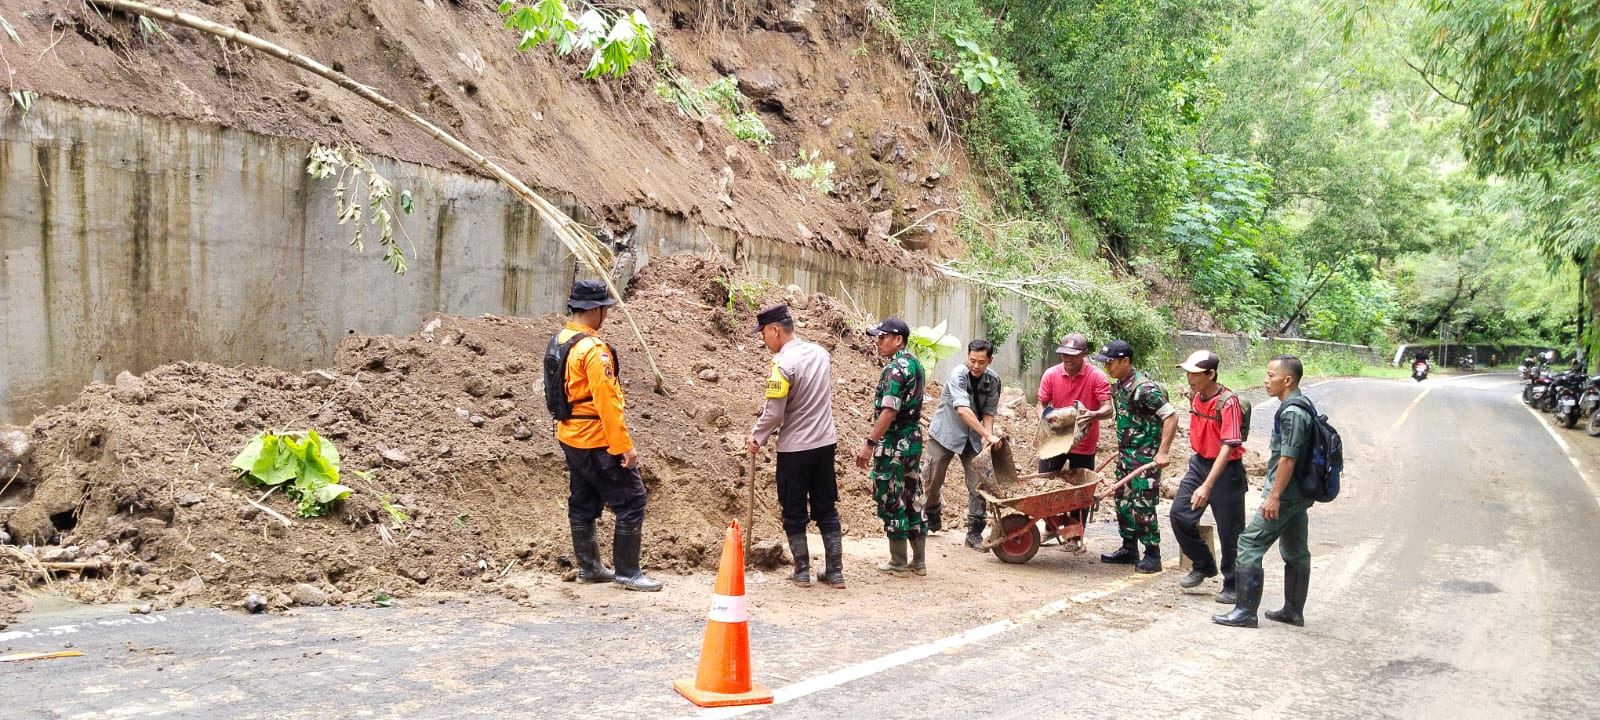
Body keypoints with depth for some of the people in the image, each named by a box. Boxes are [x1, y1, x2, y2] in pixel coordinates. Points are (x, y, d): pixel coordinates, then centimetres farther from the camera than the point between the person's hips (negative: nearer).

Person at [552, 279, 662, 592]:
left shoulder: (560, 340, 7)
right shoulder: (593, 348, -21)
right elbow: (606, 401, -24)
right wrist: (624, 446, -21)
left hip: (570, 438, 10)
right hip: (597, 442, -10)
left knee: (583, 504, 17)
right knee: (631, 502, -2)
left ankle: (589, 567, 25)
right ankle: (627, 572, 2)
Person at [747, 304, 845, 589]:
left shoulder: (783, 363, -19)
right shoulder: (821, 354, 4)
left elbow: (774, 413, -17)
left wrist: (757, 438, -1)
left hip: (794, 449, -6)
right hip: (825, 444, 6)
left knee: (794, 514, 9)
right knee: (827, 511, 13)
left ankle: (802, 572, 15)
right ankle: (835, 573, 15)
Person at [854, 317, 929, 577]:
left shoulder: (894, 369, -17)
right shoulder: (915, 363, 11)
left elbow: (889, 411, -24)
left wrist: (869, 444, -22)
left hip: (893, 443, -9)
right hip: (914, 439, 9)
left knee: (891, 500, 0)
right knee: (913, 499, 12)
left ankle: (898, 563, 6)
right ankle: (919, 561, 17)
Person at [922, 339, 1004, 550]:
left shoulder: (993, 380, -7)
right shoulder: (958, 375, -23)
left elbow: (988, 412, -1)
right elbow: (962, 409, -34)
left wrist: (987, 439, -19)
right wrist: (988, 435, -40)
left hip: (973, 438, 3)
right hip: (945, 433, -3)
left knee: (978, 484, -5)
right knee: (932, 479, 5)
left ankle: (974, 533, 4)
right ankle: (932, 520, 31)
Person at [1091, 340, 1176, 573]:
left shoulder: (1144, 388, -20)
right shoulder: (1118, 386, 7)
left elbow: (1171, 416, -20)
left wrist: (1163, 451, -23)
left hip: (1146, 456, -9)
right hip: (1126, 453, 9)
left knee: (1143, 505, -5)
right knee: (1124, 502, 13)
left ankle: (1152, 555, 5)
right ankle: (1129, 549, 24)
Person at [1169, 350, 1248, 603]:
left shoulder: (1228, 403, -23)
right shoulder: (1195, 397, 0)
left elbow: (1228, 447, -28)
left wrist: (1207, 486, -34)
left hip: (1226, 469, -7)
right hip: (1200, 462, 7)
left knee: (1229, 530, 1)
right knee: (1179, 514, 1)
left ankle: (1233, 586, 17)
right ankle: (1203, 566, 22)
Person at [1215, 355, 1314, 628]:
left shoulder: (1291, 412, -19)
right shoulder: (1301, 407, 13)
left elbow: (1288, 458, -23)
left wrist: (1274, 496, -22)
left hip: (1285, 493, -11)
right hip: (1297, 494, 11)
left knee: (1250, 544, -8)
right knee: (1295, 552, 15)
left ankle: (1245, 611, -6)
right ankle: (1294, 610, 24)